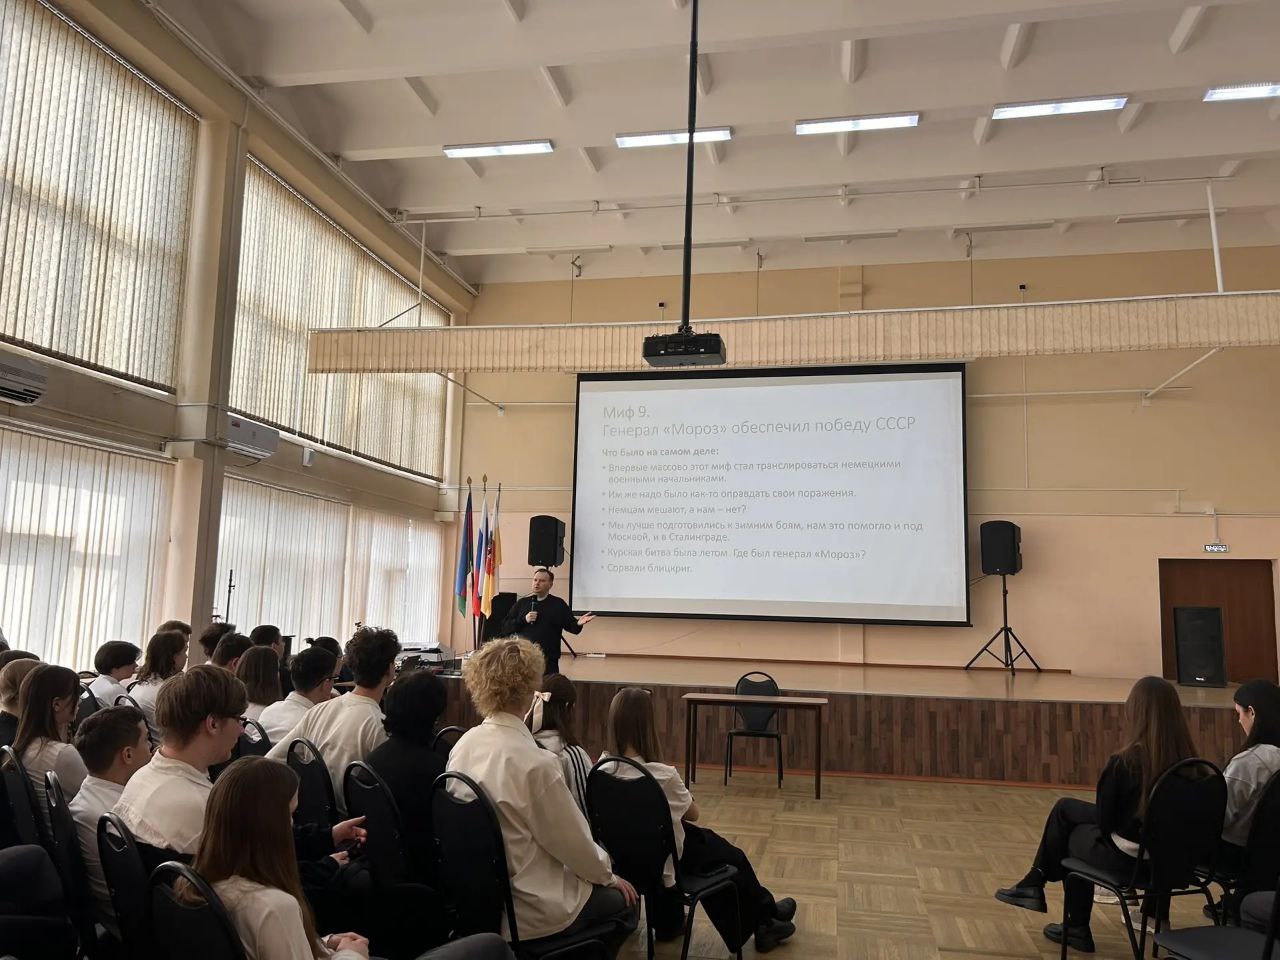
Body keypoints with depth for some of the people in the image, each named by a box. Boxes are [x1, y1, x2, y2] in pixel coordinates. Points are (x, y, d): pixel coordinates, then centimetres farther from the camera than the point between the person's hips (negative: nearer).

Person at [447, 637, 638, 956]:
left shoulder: (463, 746, -5)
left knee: (594, 882, 26)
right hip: (526, 910, -7)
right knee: (623, 899, 17)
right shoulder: (534, 763, -27)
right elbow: (573, 841, -16)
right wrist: (608, 876, 4)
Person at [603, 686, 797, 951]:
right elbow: (692, 813, -10)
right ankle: (765, 917, 45)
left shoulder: (603, 767, -15)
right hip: (660, 860, -5)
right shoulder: (662, 776, -31)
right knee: (731, 857, 22)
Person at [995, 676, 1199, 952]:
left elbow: (1104, 821, -12)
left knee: (1075, 836, 26)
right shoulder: (1187, 761, -9)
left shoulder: (1123, 763, -25)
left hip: (1128, 858, -5)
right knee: (1066, 807, 20)